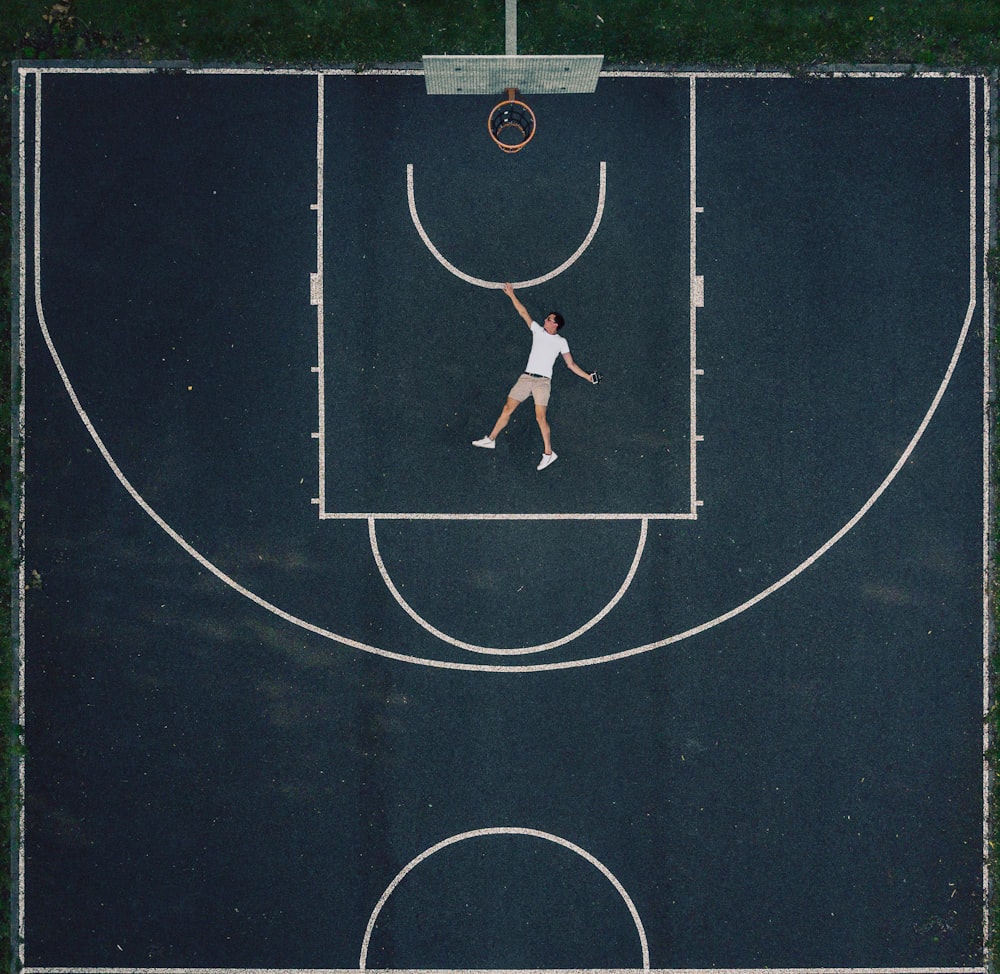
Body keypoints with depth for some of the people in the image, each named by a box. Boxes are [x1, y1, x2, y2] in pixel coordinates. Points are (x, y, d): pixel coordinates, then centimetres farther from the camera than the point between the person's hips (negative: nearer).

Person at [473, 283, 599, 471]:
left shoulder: (561, 342, 5)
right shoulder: (538, 330, 13)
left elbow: (571, 365, 8)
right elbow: (523, 312, 17)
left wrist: (587, 376, -1)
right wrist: (511, 295, 18)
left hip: (543, 381, -4)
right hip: (526, 377, 4)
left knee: (540, 417, -14)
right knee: (508, 408, 4)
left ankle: (548, 453, -10)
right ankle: (491, 440, 13)